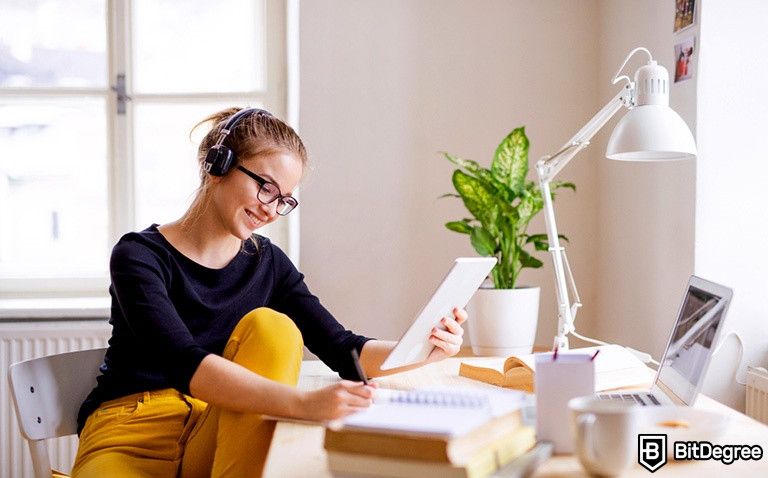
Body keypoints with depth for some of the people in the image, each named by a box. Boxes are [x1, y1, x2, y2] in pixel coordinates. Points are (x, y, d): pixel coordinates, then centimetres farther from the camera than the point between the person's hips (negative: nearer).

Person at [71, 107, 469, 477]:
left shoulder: (268, 264, 5)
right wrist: (301, 403, -41)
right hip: (130, 440, -5)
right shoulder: (140, 256, -11)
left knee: (270, 326, -21)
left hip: (221, 437, 6)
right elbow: (184, 364, -28)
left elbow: (344, 351, 0)